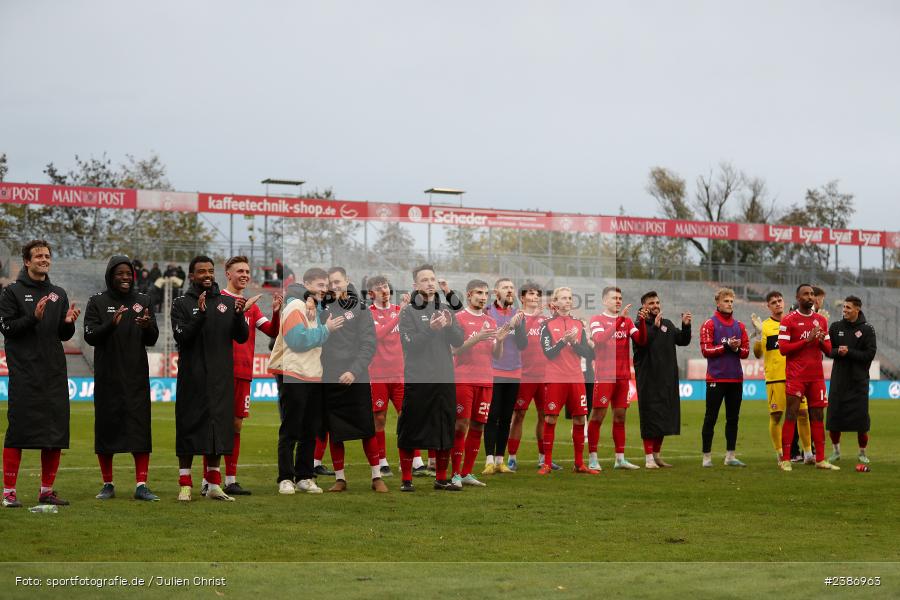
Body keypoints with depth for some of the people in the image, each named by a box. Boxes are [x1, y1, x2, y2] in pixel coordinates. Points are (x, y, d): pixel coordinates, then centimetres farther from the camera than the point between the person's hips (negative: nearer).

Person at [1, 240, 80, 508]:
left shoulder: (59, 294, 16)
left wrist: (68, 322, -5)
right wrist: (34, 317, -19)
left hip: (54, 374, 5)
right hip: (24, 373, -5)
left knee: (56, 432, 4)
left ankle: (47, 490, 12)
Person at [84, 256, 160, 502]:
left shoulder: (143, 301, 9)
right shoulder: (97, 302, 3)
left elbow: (152, 340, 7)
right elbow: (90, 336, -6)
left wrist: (148, 326, -16)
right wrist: (111, 324, -24)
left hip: (137, 377, 1)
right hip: (107, 377, -1)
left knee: (140, 428, -4)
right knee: (107, 426, 2)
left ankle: (141, 485, -3)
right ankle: (108, 484, 12)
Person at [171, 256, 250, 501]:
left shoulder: (228, 302, 10)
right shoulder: (182, 304, 2)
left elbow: (242, 338, 6)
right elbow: (181, 336, -11)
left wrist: (239, 315, -13)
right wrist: (200, 314, -23)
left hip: (221, 378, 3)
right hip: (192, 379, -3)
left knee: (218, 429, 6)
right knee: (189, 428, -1)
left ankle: (214, 485, 13)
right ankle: (185, 486, 4)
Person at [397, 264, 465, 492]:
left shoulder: (446, 309, 11)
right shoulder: (408, 312, -1)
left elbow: (460, 341, 5)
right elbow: (409, 344, -13)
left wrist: (449, 326, -14)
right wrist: (430, 328, -25)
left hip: (445, 380, 4)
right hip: (417, 380, -4)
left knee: (445, 431, 8)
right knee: (410, 431, -1)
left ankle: (441, 478, 18)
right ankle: (406, 480, 7)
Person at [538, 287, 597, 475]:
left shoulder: (578, 324, 11)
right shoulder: (548, 325, 1)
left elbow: (587, 353, 5)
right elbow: (549, 353, -8)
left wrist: (575, 343, -12)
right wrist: (564, 340, -20)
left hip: (576, 379, 4)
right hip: (555, 379, -4)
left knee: (579, 419, 3)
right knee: (550, 419, -5)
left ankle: (579, 463, 11)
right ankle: (547, 464, 1)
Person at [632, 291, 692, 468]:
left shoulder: (668, 324, 15)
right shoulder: (639, 325, -4)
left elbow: (683, 341, 8)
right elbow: (642, 342, -21)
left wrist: (686, 326, -7)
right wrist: (655, 326, -26)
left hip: (667, 378, 6)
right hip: (648, 379, -6)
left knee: (664, 417, 10)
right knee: (650, 418, -6)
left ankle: (656, 454, 22)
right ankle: (649, 457, -1)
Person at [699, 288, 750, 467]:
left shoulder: (739, 326, 12)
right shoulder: (709, 324, -2)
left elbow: (746, 351, 9)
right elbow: (706, 350, -10)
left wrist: (736, 348, -11)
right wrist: (727, 346, -15)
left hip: (736, 378, 5)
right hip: (716, 377, -5)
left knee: (733, 418, 8)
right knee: (711, 418, -1)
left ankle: (730, 456, 14)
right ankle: (707, 456, 2)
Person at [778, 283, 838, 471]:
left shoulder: (821, 320, 13)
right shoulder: (788, 320, -3)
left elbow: (829, 350, 16)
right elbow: (782, 349, -10)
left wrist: (822, 341, -7)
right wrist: (807, 340, -16)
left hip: (816, 376, 5)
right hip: (796, 376, -5)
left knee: (818, 416, 5)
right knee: (791, 415, -4)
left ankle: (820, 459, 10)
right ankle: (785, 459, -2)